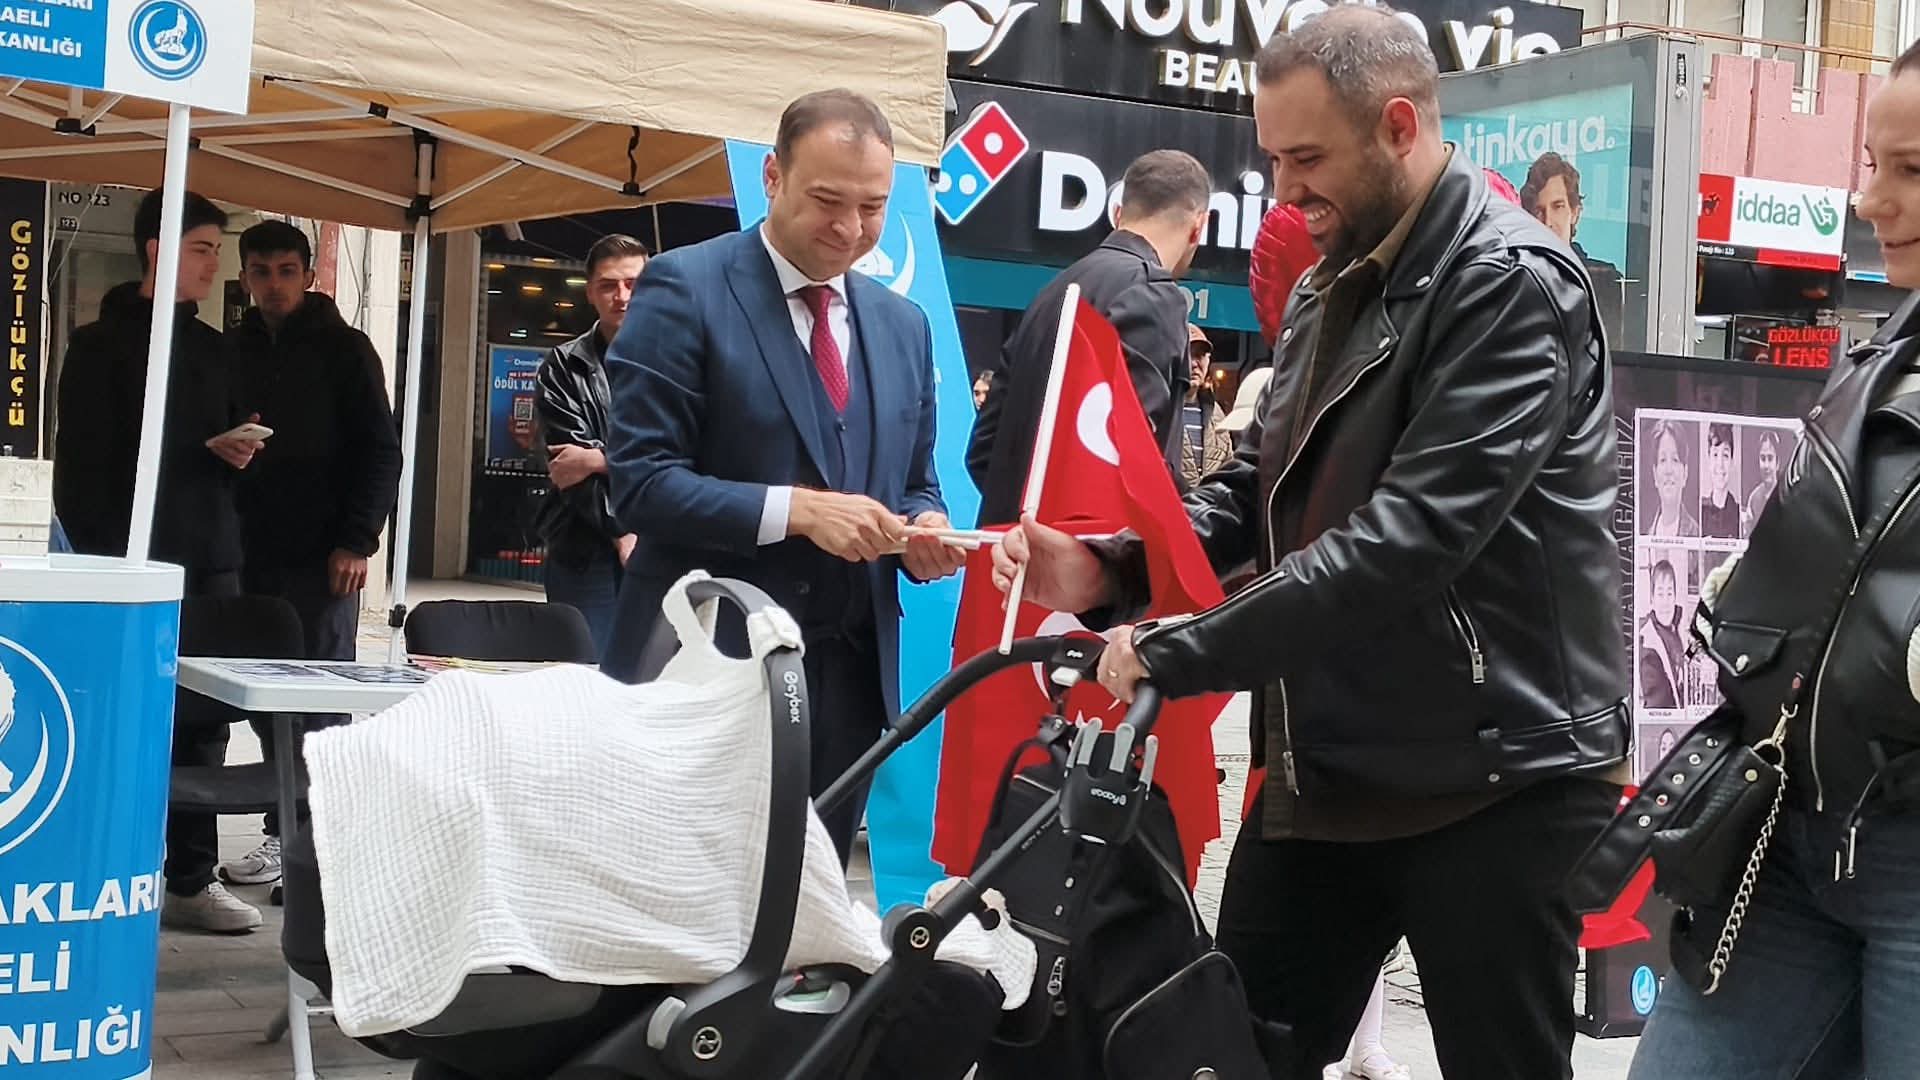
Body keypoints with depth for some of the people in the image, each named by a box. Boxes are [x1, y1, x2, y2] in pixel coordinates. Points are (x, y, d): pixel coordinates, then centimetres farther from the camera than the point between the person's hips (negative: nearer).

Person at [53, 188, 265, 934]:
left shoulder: (211, 348, 17)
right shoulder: (101, 345, 0)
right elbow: (81, 465, -5)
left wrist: (236, 448, 1)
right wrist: (99, 559, -12)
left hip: (211, 560, 5)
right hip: (135, 564, -5)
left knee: (204, 723, 3)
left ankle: (191, 880, 7)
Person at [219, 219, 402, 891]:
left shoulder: (344, 349, 1)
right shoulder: (235, 350, 13)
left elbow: (380, 450, -3)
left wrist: (357, 540, -10)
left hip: (321, 556, -4)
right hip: (252, 550, 4)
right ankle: (284, 831, 13)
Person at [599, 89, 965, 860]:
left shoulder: (903, 326, 13)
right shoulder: (685, 289, -6)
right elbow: (640, 479, -13)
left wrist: (923, 532, -5)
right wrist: (795, 509, -23)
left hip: (849, 677, 6)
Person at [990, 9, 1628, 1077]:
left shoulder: (1514, 287, -16)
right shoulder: (1334, 290, 14)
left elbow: (1407, 537, -26)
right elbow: (1259, 490, 16)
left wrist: (1176, 652, -25)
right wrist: (1108, 569, -2)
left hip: (1495, 782, -8)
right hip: (1320, 773, 8)